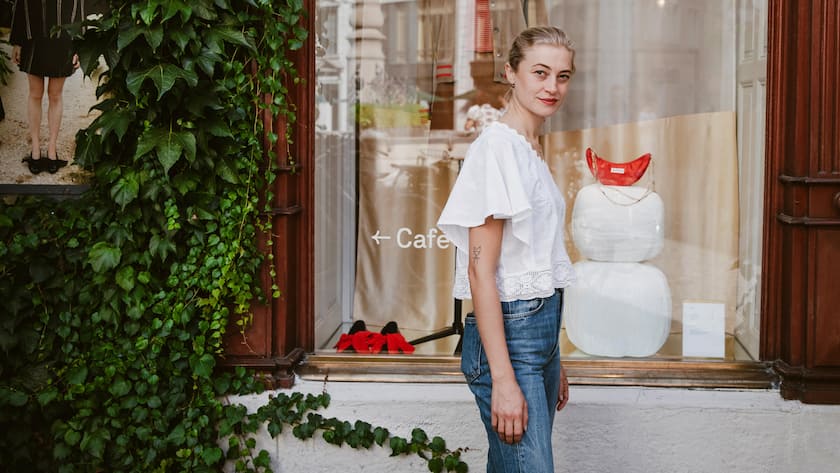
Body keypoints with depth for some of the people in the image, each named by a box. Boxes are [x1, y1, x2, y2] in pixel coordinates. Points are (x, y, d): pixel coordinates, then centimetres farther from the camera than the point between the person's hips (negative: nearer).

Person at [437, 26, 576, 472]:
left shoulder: (532, 151, 15)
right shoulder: (495, 147, -13)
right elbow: (480, 270, -17)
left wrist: (554, 361, 20)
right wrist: (503, 379, -21)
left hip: (543, 328, 9)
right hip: (507, 333, -9)